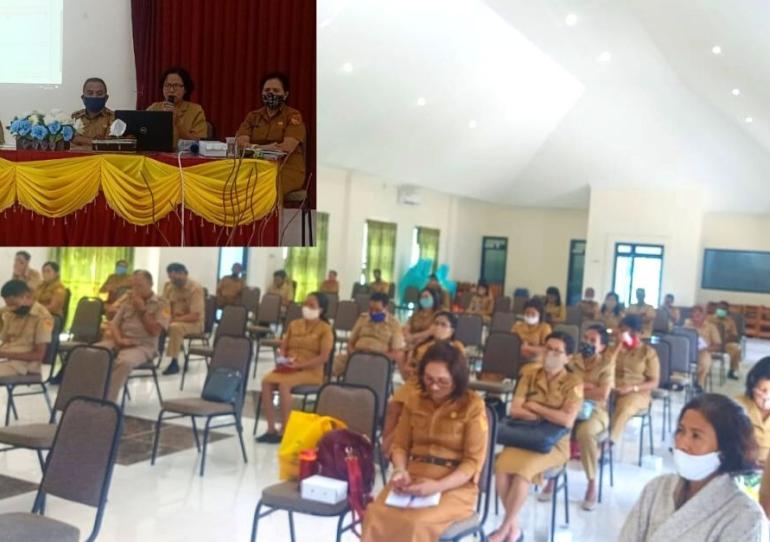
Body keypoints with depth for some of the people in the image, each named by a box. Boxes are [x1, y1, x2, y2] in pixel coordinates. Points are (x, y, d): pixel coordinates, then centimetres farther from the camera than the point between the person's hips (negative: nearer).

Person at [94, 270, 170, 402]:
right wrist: (119, 339, -9)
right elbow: (114, 324, 12)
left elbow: (154, 331, -7)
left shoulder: (161, 304, 2)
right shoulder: (128, 302, 17)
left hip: (143, 346, -5)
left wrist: (142, 309, -9)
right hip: (119, 342, 5)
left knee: (124, 362, -38)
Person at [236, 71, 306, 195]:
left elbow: (287, 147, -12)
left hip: (287, 170, -4)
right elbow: (240, 142, 2)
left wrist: (255, 147, -4)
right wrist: (265, 147, -16)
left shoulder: (293, 116, 1)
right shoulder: (253, 116, 16)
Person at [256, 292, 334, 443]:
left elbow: (324, 357, -11)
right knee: (266, 381, -23)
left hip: (311, 371, -5)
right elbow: (284, 347, 17)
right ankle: (271, 429, -20)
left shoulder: (325, 329, -1)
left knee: (283, 384, -33)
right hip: (288, 368, 6)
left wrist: (300, 365, -19)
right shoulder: (294, 324, 17)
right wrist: (283, 360, -6)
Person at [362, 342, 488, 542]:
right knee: (375, 514, -26)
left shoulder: (472, 406, -5)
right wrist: (400, 469, -9)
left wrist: (438, 486, -22)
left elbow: (473, 462, -7)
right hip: (413, 479, 4)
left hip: (455, 486, -4)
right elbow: (400, 445, 14)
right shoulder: (414, 400, 10)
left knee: (417, 522, -33)